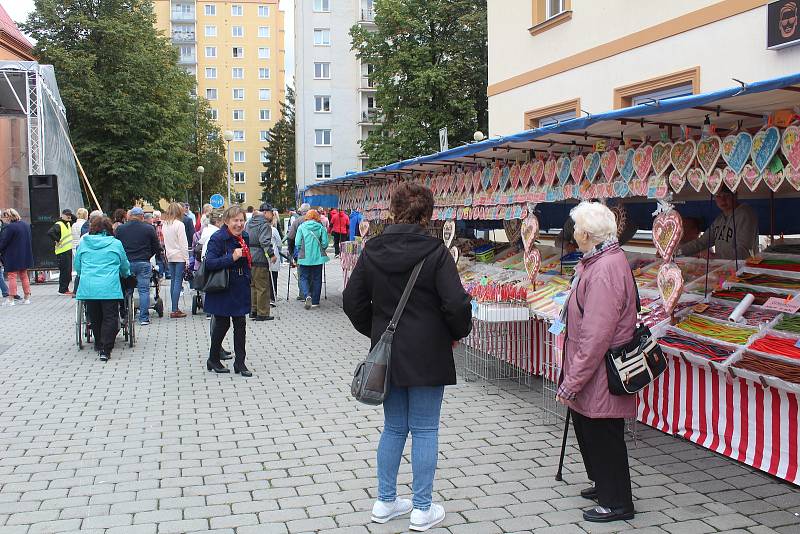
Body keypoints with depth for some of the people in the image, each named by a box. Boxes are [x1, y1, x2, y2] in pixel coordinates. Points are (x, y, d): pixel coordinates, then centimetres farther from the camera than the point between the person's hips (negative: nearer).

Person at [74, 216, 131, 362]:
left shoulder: (84, 243, 11)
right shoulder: (116, 244, 6)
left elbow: (77, 267, 19)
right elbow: (125, 267, 17)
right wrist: (126, 274, 39)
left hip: (88, 288, 3)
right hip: (110, 288, -3)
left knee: (95, 318, 16)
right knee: (110, 318, -2)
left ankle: (99, 344, 28)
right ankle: (105, 349, -12)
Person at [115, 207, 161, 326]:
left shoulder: (120, 229, 4)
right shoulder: (149, 229, -1)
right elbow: (157, 248, 3)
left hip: (126, 263, 2)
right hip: (143, 263, -2)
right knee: (144, 290, 1)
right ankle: (144, 318, 0)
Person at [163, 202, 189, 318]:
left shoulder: (164, 225, 8)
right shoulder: (179, 224, -12)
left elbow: (165, 242, 14)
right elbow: (183, 244, -12)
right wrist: (186, 259, -9)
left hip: (170, 257, 7)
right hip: (179, 257, -7)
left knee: (173, 282, 11)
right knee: (178, 282, -5)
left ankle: (175, 308, 13)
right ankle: (175, 310, -7)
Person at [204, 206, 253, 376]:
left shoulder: (244, 236, 7)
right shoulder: (217, 238, -16)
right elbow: (209, 263, -25)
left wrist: (249, 259, 6)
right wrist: (232, 258, -30)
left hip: (240, 288, 6)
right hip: (223, 289, -6)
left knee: (240, 325, 7)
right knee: (222, 324, 5)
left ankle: (240, 362, 15)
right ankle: (213, 360, 24)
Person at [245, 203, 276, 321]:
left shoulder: (249, 223, 15)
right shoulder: (264, 225, -12)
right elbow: (265, 242, -23)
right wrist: (272, 254, -22)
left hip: (248, 258, 9)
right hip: (259, 259, -9)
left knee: (252, 285, 18)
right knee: (263, 287, -2)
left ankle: (253, 310, 23)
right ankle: (262, 313, 0)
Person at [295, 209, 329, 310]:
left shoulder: (301, 227, -1)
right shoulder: (321, 227, -1)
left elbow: (297, 243, -4)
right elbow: (325, 243, -4)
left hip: (305, 257, -1)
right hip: (318, 257, 1)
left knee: (304, 278, 7)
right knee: (317, 279, 10)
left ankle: (307, 295, -18)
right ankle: (315, 301, 13)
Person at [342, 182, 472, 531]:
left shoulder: (372, 251, 0)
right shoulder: (435, 251, -13)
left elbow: (352, 301, 5)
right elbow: (456, 303, -17)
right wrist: (458, 332, 2)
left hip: (387, 354, 4)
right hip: (427, 355, -4)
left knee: (393, 428, 17)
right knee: (424, 430, 6)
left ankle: (385, 502, 25)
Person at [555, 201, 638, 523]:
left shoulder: (605, 270, -25)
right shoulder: (596, 262, 9)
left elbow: (596, 336, -28)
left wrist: (572, 382, -23)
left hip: (600, 376, -10)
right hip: (590, 372, 10)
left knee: (603, 436, 5)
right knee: (587, 430, 23)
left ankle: (617, 503, 21)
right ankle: (602, 484, 42)